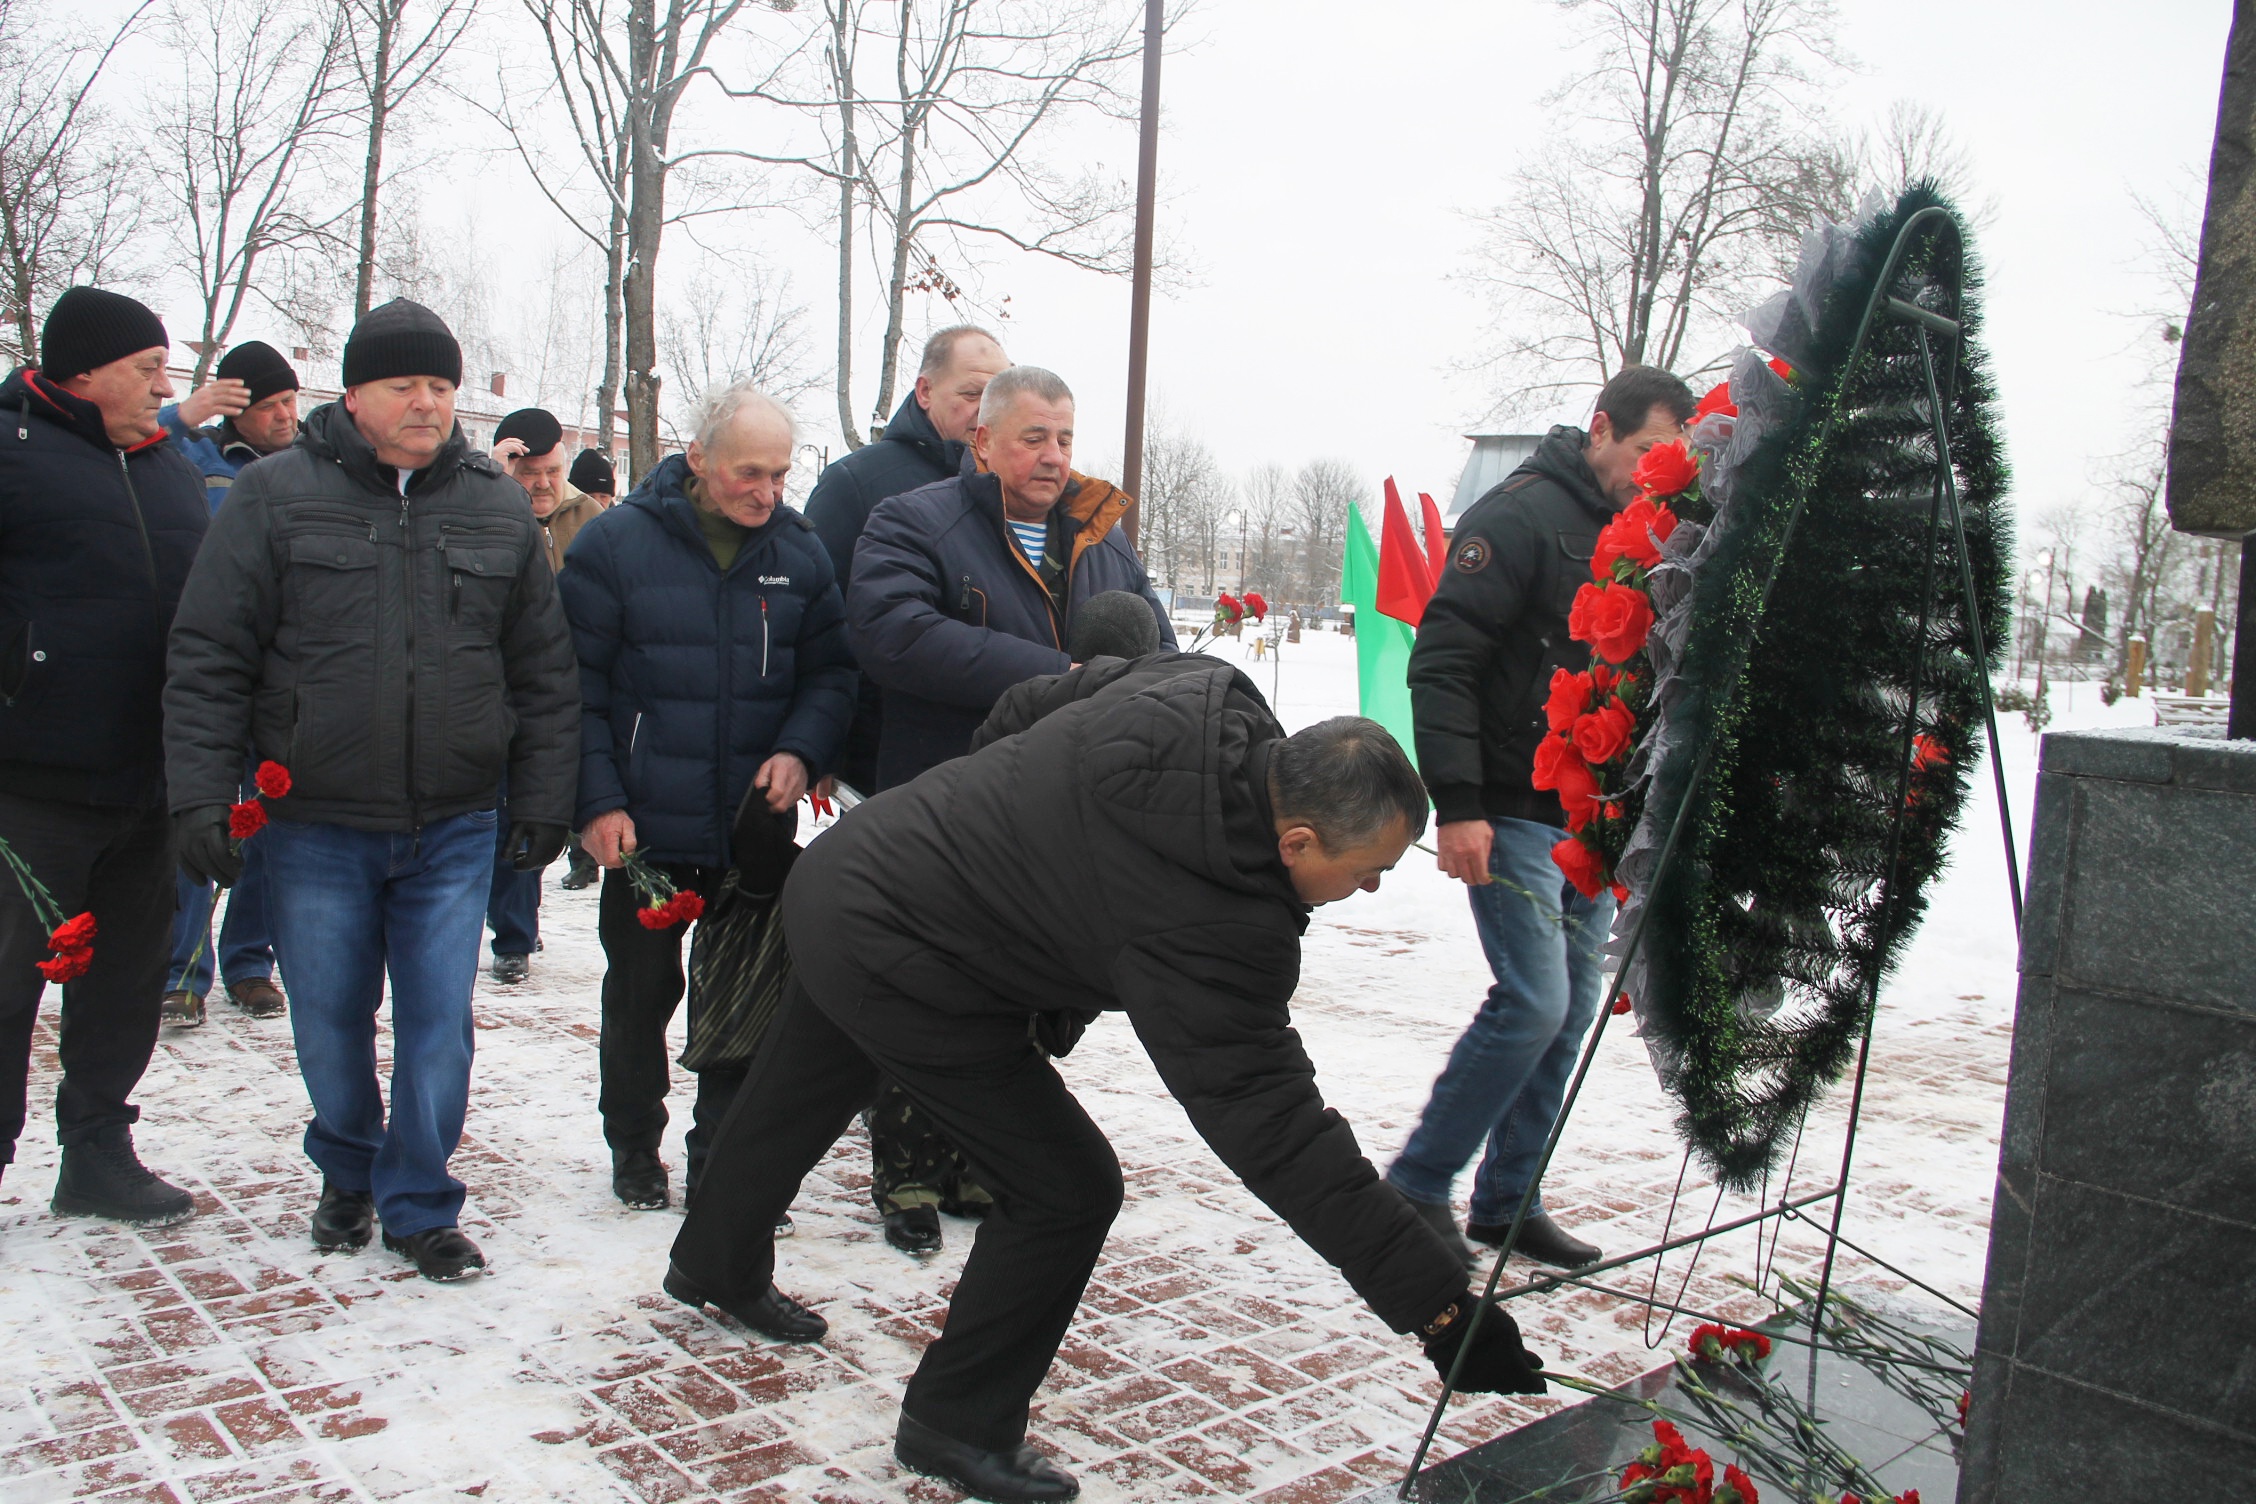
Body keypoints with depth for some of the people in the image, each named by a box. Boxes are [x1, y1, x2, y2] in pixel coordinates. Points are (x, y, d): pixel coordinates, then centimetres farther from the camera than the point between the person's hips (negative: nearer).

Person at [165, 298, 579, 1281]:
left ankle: (419, 1206, 19)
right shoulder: (275, 496, -1)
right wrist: (201, 796, -9)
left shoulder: (499, 509, 5)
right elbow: (208, 659, -2)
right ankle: (348, 1173, 36)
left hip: (453, 829, 1)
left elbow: (544, 672, 8)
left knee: (439, 1023, 3)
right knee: (330, 1022, 11)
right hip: (313, 827, -1)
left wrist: (543, 799, 5)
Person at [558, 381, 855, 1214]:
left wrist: (801, 749, -13)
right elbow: (576, 683, -6)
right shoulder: (616, 542, -7)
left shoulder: (799, 551, 2)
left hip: (757, 830, 3)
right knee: (640, 993, 12)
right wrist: (597, 800, -12)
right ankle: (635, 1146, 32)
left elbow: (831, 671, 6)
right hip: (644, 828, -2)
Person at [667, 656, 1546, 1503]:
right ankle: (957, 1425, 18)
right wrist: (1439, 1308, -27)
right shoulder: (1209, 933, -32)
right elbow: (1277, 1133, -31)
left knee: (795, 1100, 32)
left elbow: (1019, 712, 5)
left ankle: (715, 1266, 61)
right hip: (892, 967, -9)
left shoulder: (1195, 691, -12)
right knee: (1066, 1190, -2)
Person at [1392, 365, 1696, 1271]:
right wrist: (1456, 804, -21)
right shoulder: (1523, 514, -11)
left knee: (1570, 1010, 9)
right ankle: (1416, 1185, 3)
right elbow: (1441, 662, -16)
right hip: (1515, 814, -8)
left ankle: (1506, 1199, 21)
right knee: (1533, 1002, -12)